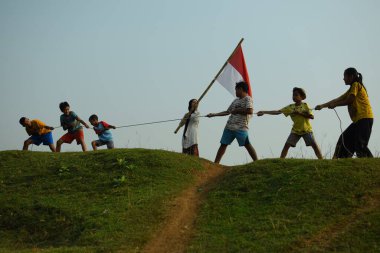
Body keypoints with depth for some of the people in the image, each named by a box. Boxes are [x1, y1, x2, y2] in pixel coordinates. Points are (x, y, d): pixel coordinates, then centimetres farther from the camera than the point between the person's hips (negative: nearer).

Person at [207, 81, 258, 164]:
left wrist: (236, 110, -10)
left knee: (247, 145, -11)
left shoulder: (248, 99, -2)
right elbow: (227, 112, 26)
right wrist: (213, 115, 24)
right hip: (229, 127, 8)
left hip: (241, 128, -8)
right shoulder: (236, 100, 21)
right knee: (223, 144, 6)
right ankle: (215, 163, 8)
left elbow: (250, 111, -18)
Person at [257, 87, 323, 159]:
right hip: (295, 130, 2)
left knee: (314, 145, -9)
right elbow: (278, 112, -6)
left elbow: (312, 116, -15)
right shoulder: (290, 107, -2)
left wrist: (300, 113, -23)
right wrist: (264, 112, -12)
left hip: (306, 130, -2)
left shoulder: (305, 105, -6)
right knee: (287, 145, -10)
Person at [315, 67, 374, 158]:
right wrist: (323, 106, 19)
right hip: (358, 120, 10)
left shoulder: (356, 85, -4)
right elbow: (338, 99, 22)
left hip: (364, 118, -10)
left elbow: (349, 100, -12)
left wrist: (334, 105, 0)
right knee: (345, 139, 9)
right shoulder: (351, 89, 24)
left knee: (360, 145, -17)